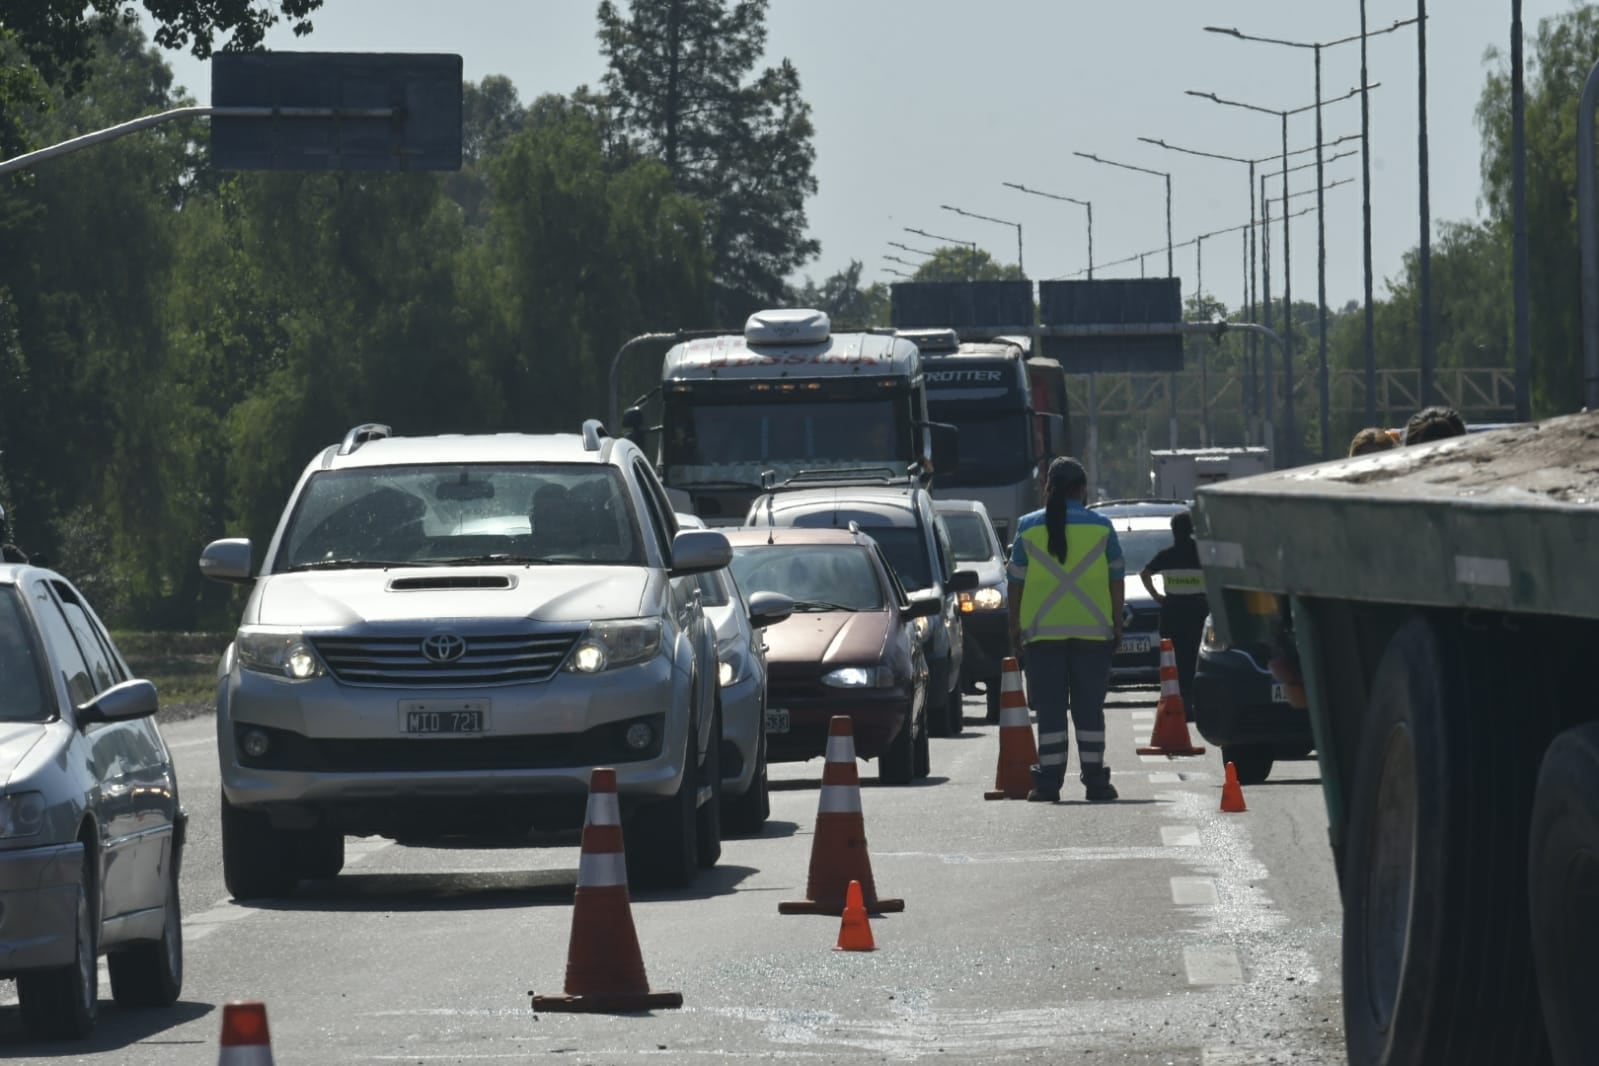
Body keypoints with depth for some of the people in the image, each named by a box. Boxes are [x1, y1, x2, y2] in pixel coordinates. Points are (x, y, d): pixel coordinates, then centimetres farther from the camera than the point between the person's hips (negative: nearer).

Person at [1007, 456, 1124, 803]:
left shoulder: (1029, 527, 3)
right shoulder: (1101, 527, 2)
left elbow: (1016, 580, 5)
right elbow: (1115, 579, 5)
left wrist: (1014, 625, 12)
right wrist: (1117, 624, 13)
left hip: (1042, 631, 0)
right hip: (1092, 631, 0)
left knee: (1049, 710, 2)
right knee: (1089, 709, 4)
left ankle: (1049, 782, -2)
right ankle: (1095, 780, 2)